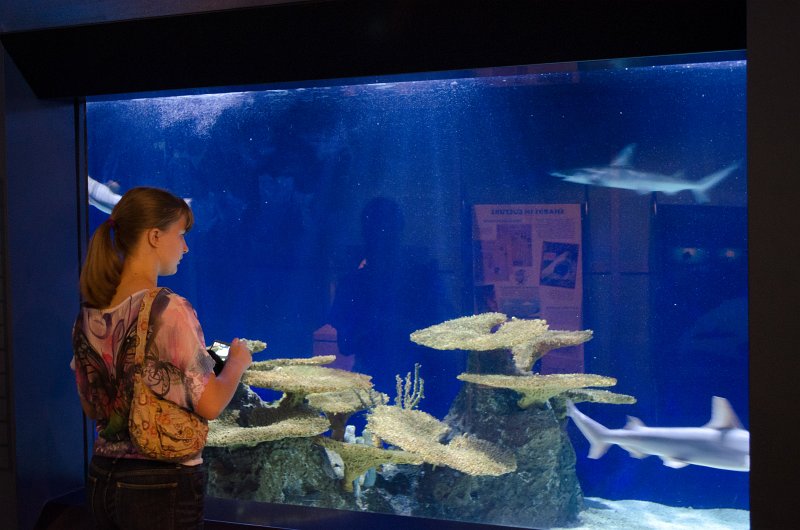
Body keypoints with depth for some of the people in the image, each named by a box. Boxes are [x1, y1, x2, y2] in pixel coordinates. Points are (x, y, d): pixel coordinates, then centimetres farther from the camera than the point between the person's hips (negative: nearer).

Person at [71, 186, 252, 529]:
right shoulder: (168, 309, -18)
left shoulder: (88, 315, 3)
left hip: (101, 479, 7)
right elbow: (209, 405, -18)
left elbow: (90, 408, 12)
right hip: (161, 485, -7)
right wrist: (237, 362, -1)